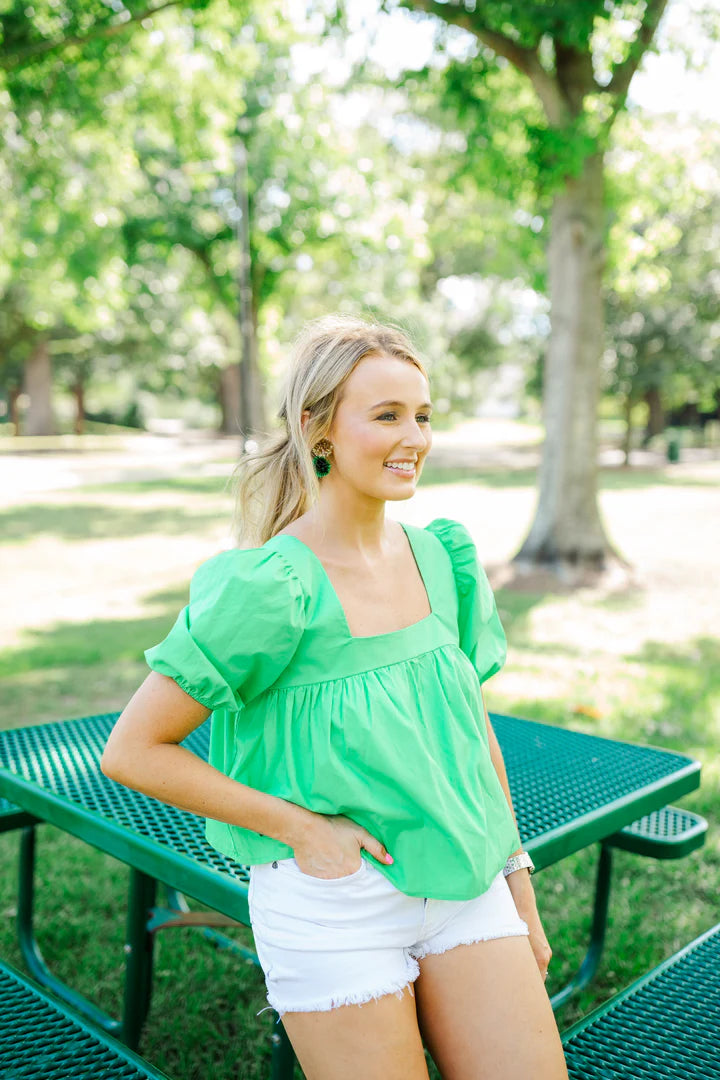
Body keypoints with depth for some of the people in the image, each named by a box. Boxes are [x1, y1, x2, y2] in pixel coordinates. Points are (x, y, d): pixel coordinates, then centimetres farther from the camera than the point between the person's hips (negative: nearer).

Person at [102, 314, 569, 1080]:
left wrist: (518, 881, 12)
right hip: (332, 904, -5)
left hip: (464, 888, 5)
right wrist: (300, 827, -15)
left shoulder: (441, 557, 0)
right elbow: (131, 751, -13)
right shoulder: (268, 587, -18)